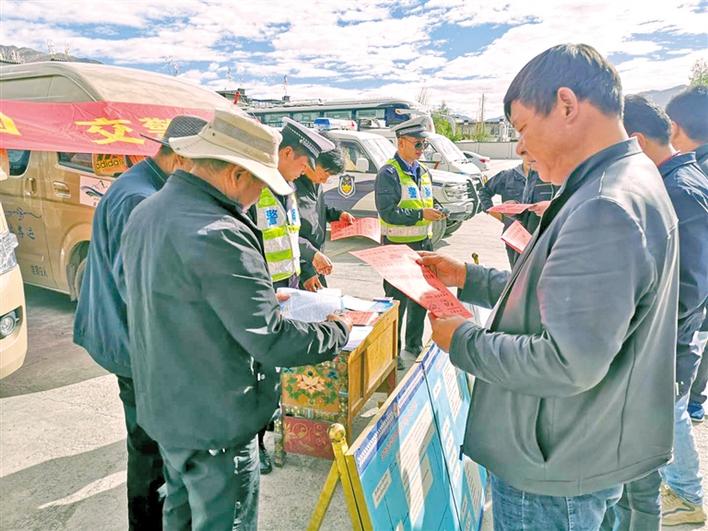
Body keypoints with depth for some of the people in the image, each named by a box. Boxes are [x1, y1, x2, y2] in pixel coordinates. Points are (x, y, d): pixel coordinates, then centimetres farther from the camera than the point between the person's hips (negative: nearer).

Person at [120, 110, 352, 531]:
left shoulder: (146, 213, 1)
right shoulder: (219, 235, -30)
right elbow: (271, 341, -28)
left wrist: (262, 299, 12)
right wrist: (337, 332, -11)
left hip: (162, 405, 9)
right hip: (214, 422, -9)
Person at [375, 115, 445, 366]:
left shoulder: (423, 171, 13)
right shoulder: (389, 173, -13)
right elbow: (388, 212, -21)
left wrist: (436, 211, 5)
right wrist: (421, 214, -25)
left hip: (423, 244, 8)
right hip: (398, 246, -8)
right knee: (397, 301, 2)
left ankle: (414, 346, 34)